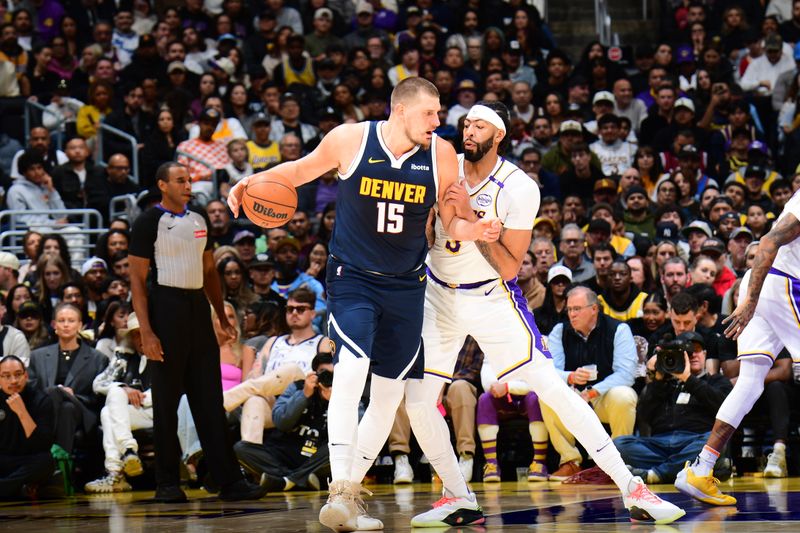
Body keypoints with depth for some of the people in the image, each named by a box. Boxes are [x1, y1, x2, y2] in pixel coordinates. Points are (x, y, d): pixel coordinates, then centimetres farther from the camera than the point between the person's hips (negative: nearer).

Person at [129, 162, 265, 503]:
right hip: (166, 308, -6)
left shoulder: (199, 220, 13)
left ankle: (228, 480, 3)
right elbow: (137, 279, -9)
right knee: (166, 401, -1)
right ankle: (166, 484, 7)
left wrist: (222, 318, 15)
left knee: (209, 399, 4)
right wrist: (146, 332, -17)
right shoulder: (149, 222, -6)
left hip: (198, 307, 6)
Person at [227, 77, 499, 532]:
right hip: (353, 277, -4)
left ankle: (350, 493, 22)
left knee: (391, 392, 8)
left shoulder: (441, 155, -5)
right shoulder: (351, 139, -10)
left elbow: (453, 222, 3)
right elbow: (302, 169, 7)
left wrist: (476, 230, -19)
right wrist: (255, 182, -8)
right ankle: (339, 491, -24)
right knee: (351, 371, -25)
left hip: (406, 285, 4)